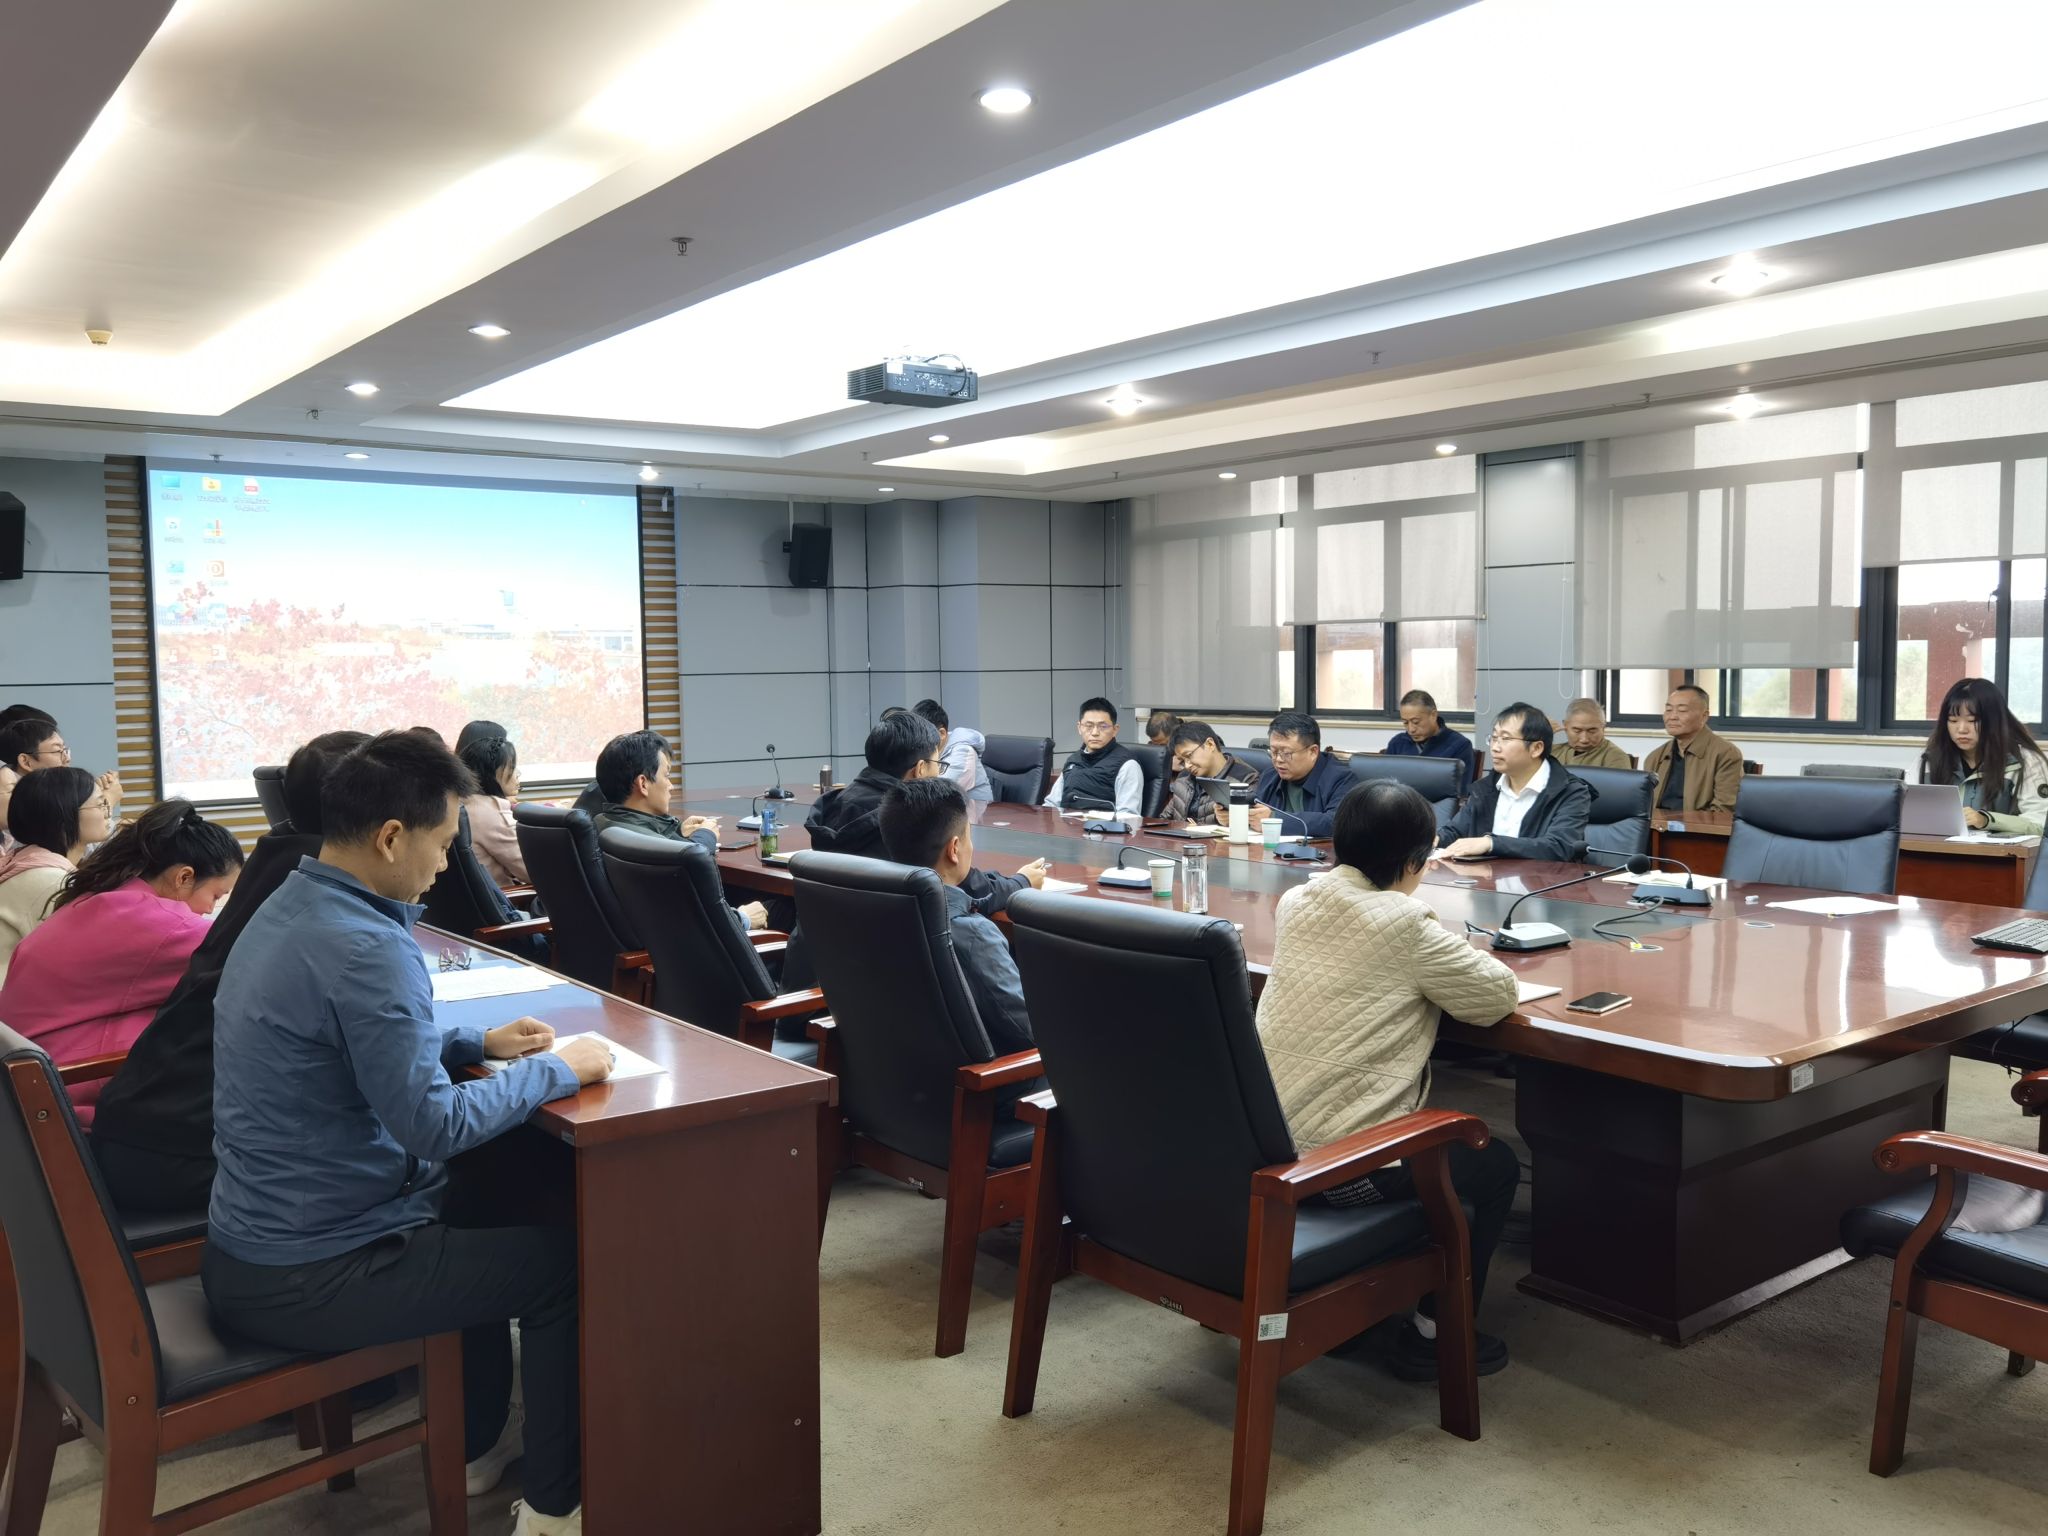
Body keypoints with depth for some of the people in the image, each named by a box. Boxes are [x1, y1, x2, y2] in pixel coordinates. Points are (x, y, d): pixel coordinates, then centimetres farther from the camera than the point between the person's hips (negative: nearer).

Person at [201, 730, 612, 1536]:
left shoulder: (290, 910, 4)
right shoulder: (364, 949, -27)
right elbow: (432, 1124, -29)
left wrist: (480, 1041, 9)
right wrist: (556, 1069, -15)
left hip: (251, 1244, 10)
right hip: (309, 1278, -10)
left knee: (478, 1213, 30)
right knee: (562, 1257, 6)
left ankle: (477, 1445, 41)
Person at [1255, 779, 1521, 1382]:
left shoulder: (1295, 903, 3)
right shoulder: (1405, 926, -17)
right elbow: (1498, 997, -7)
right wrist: (1447, 944, 10)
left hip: (1262, 1144, 7)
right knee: (1498, 1165, 17)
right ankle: (1435, 1334, 21)